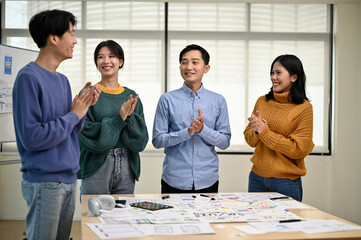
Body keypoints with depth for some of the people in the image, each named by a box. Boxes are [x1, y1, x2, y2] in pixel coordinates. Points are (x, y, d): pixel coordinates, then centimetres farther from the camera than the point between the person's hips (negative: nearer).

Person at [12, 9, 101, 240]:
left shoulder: (63, 80, 11)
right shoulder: (29, 77, -14)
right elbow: (31, 137, -20)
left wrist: (84, 106, -2)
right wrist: (73, 114, -13)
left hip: (68, 178, 8)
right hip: (45, 182, -8)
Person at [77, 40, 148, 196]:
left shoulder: (131, 96, 9)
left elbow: (141, 140, 4)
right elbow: (88, 135, -11)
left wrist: (129, 117, -13)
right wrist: (119, 118, -16)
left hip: (126, 167, 3)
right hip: (96, 167, -3)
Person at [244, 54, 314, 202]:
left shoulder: (304, 108, -9)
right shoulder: (262, 101, 5)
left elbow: (299, 150, -13)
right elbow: (250, 140, 8)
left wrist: (265, 132, -15)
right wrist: (256, 131, -15)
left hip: (286, 181, -4)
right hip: (257, 177, 4)